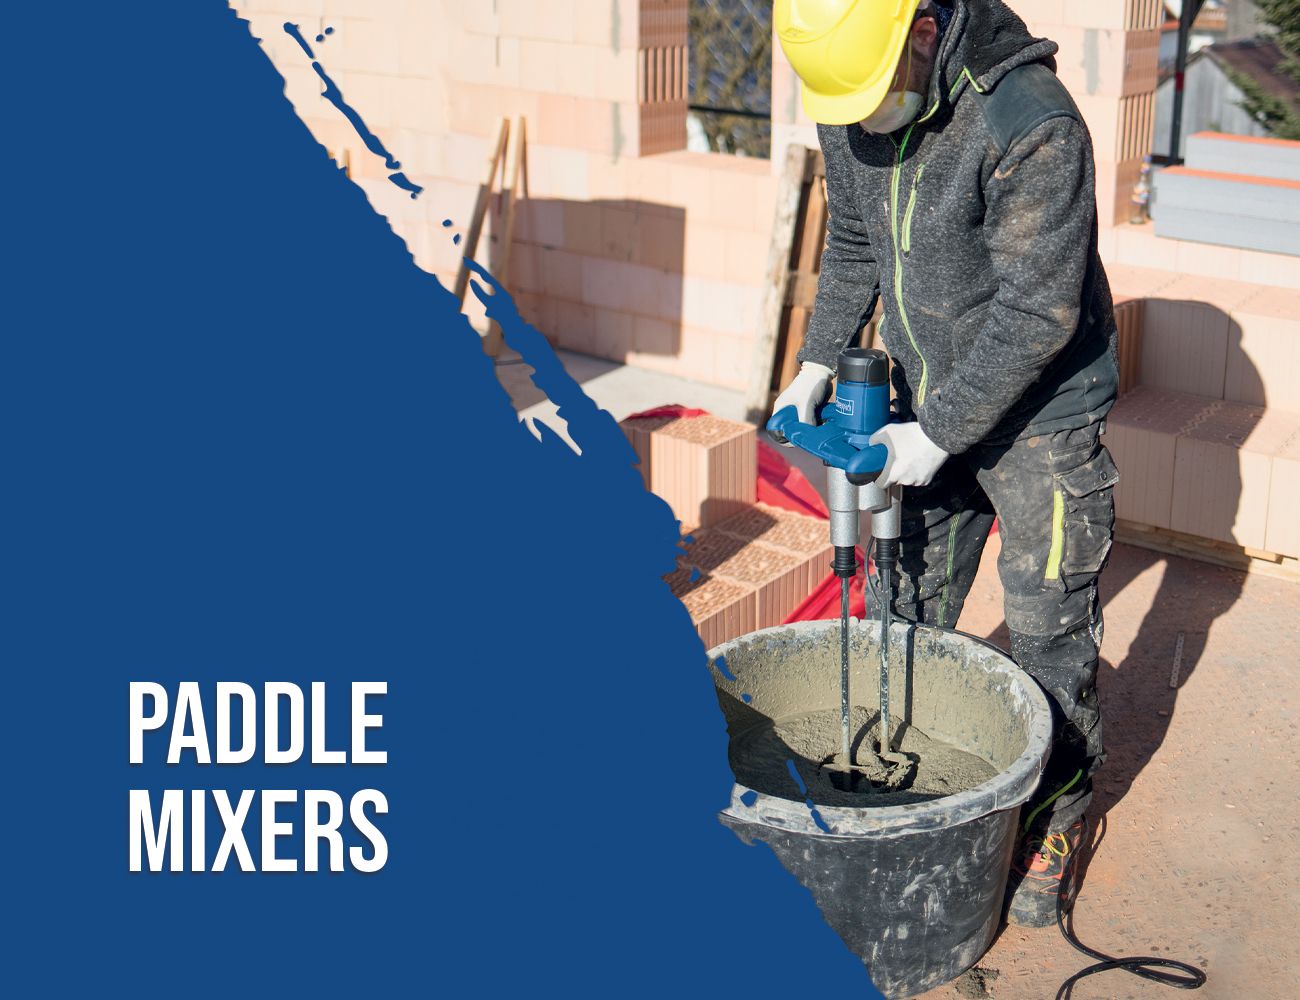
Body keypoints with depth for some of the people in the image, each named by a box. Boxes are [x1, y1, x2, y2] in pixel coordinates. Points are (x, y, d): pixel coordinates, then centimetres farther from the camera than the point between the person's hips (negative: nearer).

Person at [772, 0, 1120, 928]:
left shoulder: (1033, 124, -28)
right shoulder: (852, 111, -5)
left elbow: (1035, 314, -26)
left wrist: (937, 435, -22)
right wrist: (818, 363, 2)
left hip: (1040, 416, -6)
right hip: (927, 402, 6)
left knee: (1049, 633, 2)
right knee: (906, 613, 12)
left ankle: (1058, 817, 23)